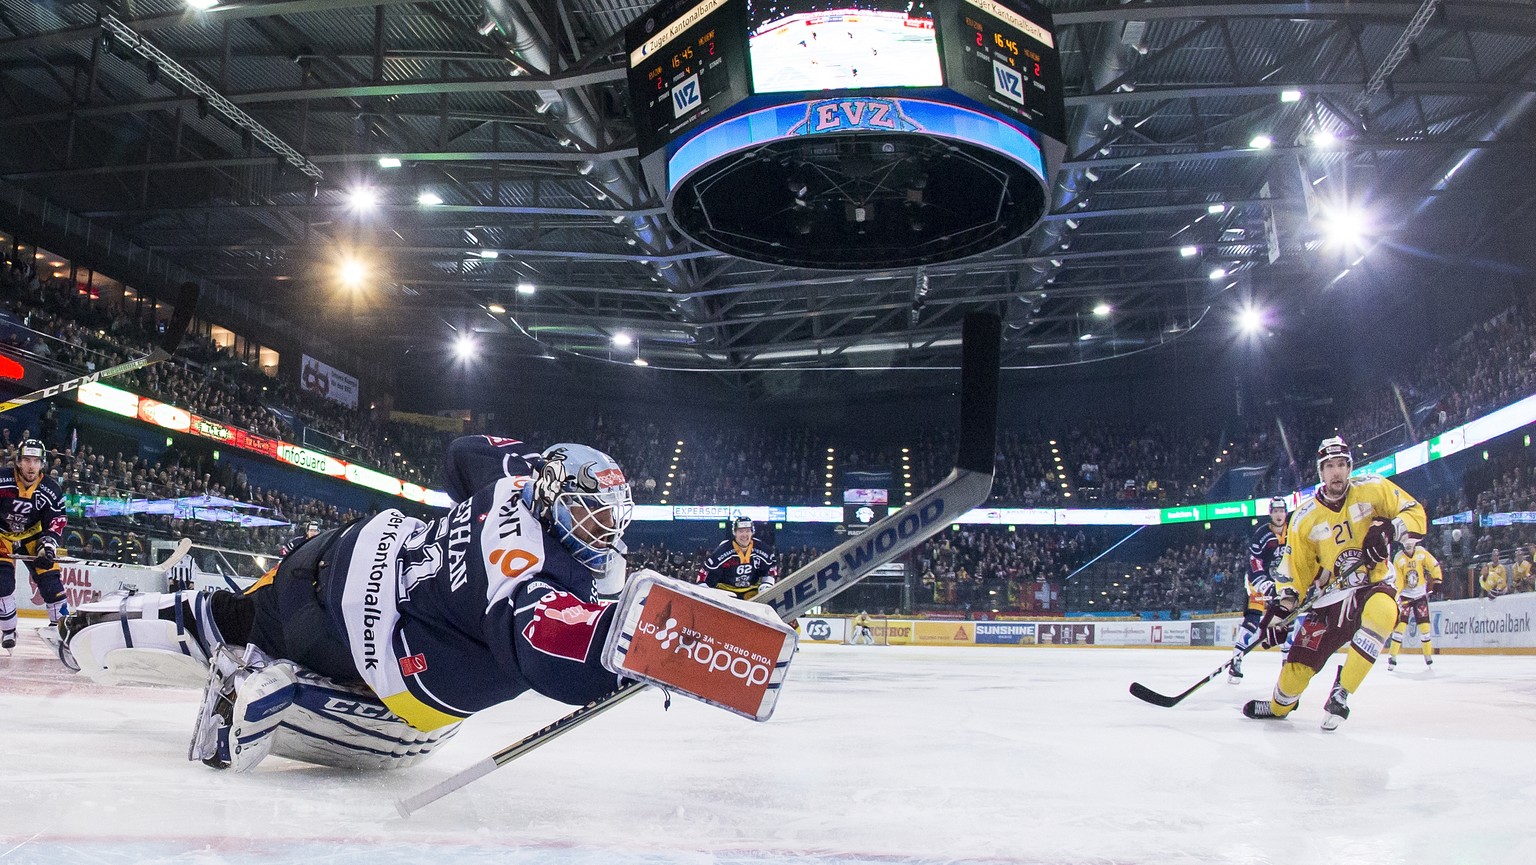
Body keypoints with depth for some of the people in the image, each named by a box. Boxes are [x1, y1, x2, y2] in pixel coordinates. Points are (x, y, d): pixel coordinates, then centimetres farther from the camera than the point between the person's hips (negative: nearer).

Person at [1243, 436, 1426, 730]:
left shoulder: (1372, 489, -6)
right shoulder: (1305, 517, -2)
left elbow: (1415, 513, -4)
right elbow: (1295, 568, 2)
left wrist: (1389, 529, -25)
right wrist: (1281, 608, -8)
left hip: (1376, 585, -2)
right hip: (1333, 595, 2)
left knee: (1381, 612, -39)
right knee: (1300, 662, -4)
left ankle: (1340, 693, -24)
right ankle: (1279, 706, 30)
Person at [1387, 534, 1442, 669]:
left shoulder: (1422, 553, -8)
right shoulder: (1398, 558, -13)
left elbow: (1434, 566, 3)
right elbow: (1397, 580, -13)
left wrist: (1437, 581, -2)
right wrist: (1395, 597, -19)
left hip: (1420, 595, 2)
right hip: (1405, 595, -2)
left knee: (1424, 625, 4)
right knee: (1401, 624, -11)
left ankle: (1428, 654, 21)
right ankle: (1392, 656, -8)